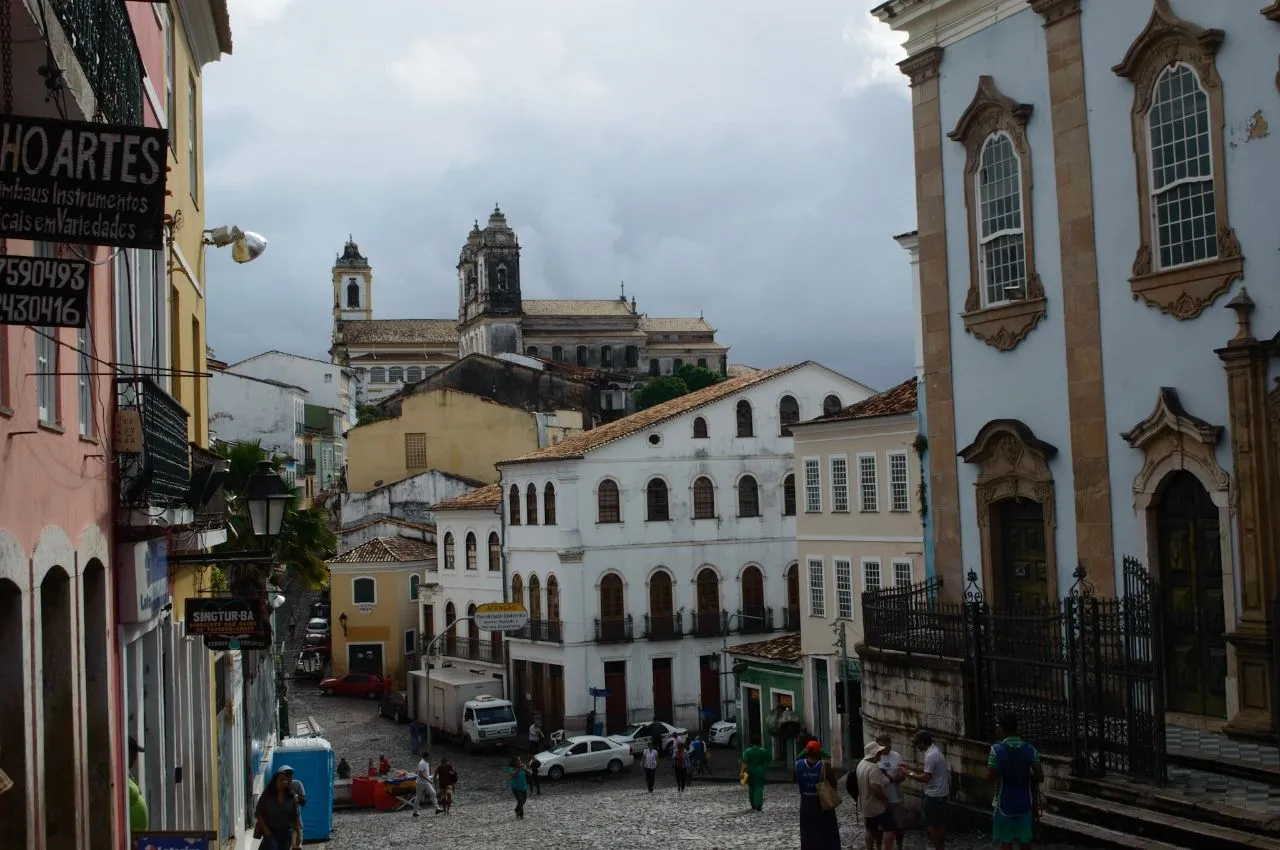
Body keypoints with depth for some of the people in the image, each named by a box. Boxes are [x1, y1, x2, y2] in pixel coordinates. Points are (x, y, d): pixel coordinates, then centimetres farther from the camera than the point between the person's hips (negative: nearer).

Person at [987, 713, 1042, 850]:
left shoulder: (997, 749, -13)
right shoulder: (1030, 749, -4)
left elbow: (990, 778, -14)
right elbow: (1040, 777, -5)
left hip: (1005, 803, -3)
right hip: (1024, 803, 3)